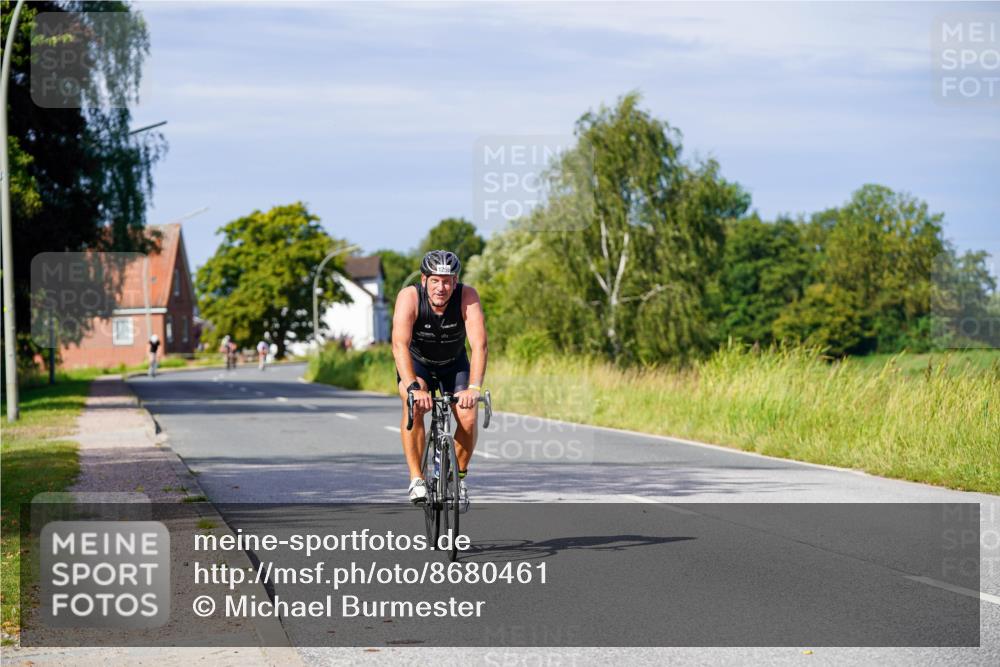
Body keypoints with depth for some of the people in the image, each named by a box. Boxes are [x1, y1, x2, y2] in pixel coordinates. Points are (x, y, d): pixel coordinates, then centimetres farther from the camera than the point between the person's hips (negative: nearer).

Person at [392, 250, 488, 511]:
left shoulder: (467, 297, -29)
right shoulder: (409, 297, -31)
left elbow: (479, 345, -37)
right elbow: (400, 345, -41)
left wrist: (474, 388, -52)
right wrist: (413, 387, -54)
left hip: (454, 364, 1)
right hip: (416, 363, -1)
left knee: (468, 418, -19)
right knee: (415, 406, -30)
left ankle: (460, 477, 7)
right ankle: (416, 479, -21)